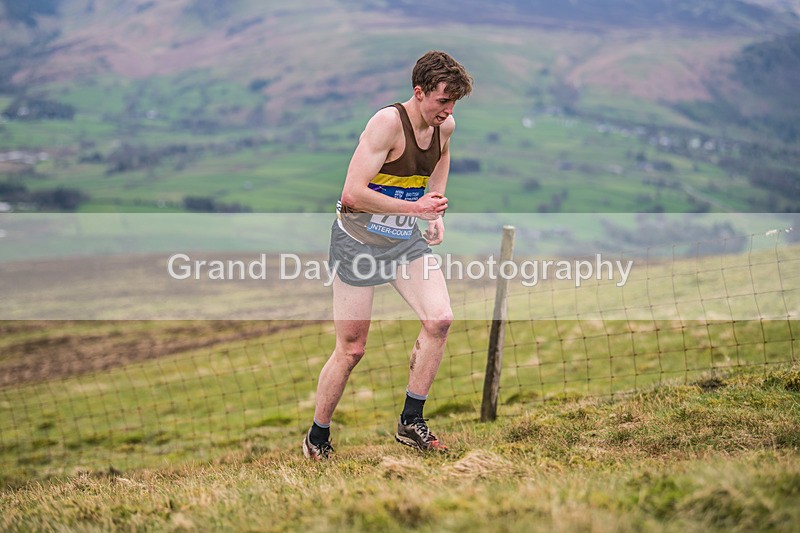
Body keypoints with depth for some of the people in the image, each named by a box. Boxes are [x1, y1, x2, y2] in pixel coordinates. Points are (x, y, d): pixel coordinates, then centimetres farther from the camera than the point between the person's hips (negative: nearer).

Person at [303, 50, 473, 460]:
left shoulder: (445, 126, -2)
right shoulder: (387, 122, -24)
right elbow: (353, 194, -30)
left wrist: (437, 208, 15)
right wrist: (415, 208, -27)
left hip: (407, 240, 6)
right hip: (359, 239, -6)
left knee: (439, 320, -12)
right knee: (351, 349, -1)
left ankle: (411, 423, 2)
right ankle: (317, 438, 19)